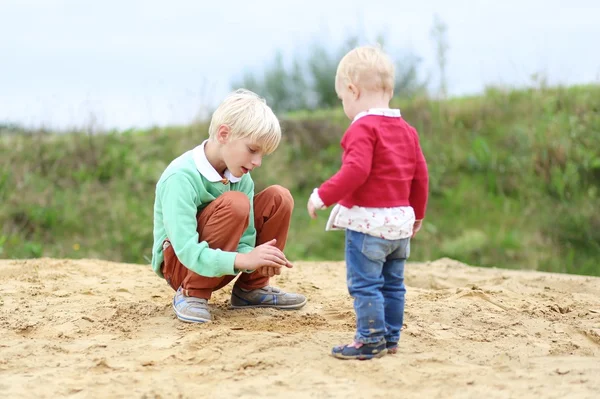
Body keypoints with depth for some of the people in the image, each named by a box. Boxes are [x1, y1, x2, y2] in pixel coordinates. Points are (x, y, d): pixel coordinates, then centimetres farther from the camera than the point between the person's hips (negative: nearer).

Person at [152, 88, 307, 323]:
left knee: (278, 198, -7)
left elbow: (245, 238, -6)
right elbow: (188, 252, -33)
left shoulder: (241, 177, -5)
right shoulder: (180, 178, -27)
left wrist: (257, 261, -30)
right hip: (179, 265, -7)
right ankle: (191, 294, -17)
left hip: (217, 265, 7)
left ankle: (250, 289, 5)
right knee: (235, 203, -31)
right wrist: (244, 260, -45)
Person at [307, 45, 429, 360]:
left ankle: (371, 339, -3)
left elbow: (356, 171, -25)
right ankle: (390, 337, 19)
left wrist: (323, 195, -17)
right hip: (400, 219, 9)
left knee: (364, 284, -3)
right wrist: (417, 214, 25)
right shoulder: (407, 130, 12)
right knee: (392, 284, 14)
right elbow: (420, 175, 14)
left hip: (367, 219, -9)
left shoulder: (363, 128, -13)